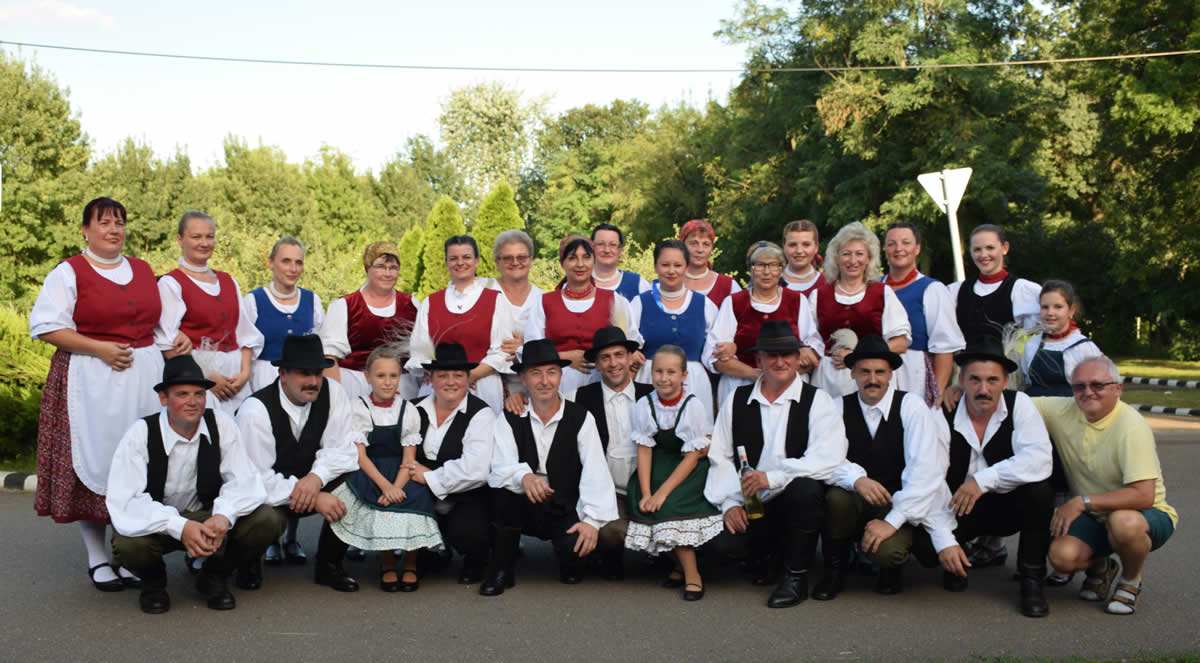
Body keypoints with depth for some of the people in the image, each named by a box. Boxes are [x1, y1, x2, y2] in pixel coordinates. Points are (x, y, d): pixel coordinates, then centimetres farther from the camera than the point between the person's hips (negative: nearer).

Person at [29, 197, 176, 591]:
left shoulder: (143, 271, 15)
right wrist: (100, 349, -16)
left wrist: (176, 341, 3)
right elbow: (46, 326, -8)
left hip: (144, 378, 4)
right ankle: (97, 559, 10)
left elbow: (158, 321, 24)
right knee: (93, 460, -1)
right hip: (90, 380, -4)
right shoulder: (68, 273, -1)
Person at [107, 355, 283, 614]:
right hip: (157, 523, -2)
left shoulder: (221, 424, -10)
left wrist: (223, 516, -35)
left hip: (209, 517, 2)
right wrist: (180, 527, -39)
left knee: (267, 521, -22)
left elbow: (243, 480, -13)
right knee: (128, 544, -35)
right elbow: (125, 503, -25)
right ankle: (152, 579, 4)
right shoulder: (141, 434, -18)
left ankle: (215, 574, 6)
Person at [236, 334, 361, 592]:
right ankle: (249, 560, 4)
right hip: (264, 494, -4)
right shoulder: (256, 409, -22)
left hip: (308, 483, 4)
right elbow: (257, 479, -24)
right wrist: (316, 499, -30)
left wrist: (315, 478, -29)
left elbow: (341, 450, -7)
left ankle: (330, 565, -3)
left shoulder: (332, 392, -10)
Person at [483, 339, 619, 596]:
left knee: (574, 546, -31)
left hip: (566, 512, -1)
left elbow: (595, 473, -13)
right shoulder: (510, 420, -1)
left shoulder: (581, 418, -4)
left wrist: (592, 520, -26)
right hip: (523, 511, 1)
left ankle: (570, 564, 10)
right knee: (502, 491, -29)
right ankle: (501, 571, -9)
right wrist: (524, 477, -37)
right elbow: (500, 468, -14)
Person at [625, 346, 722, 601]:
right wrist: (646, 493, -16)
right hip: (658, 468, 4)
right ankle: (679, 563, 4)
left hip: (689, 471, -4)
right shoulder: (645, 405, -3)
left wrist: (662, 492, -22)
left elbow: (692, 457, -15)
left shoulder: (692, 407, -14)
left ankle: (691, 574, -11)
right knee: (644, 506, -19)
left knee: (669, 505, -27)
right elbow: (644, 451, -4)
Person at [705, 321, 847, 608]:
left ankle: (796, 577, -13)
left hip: (795, 502, -3)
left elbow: (828, 458, -17)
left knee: (805, 489, -35)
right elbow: (719, 457, 7)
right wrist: (730, 502, -8)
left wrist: (773, 477, -27)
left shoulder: (817, 401, -1)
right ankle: (758, 558, 17)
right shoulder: (736, 401, 10)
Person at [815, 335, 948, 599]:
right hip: (856, 502, 2)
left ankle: (891, 568, 9)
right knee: (836, 497, -31)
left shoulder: (911, 405, -8)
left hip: (899, 503, -2)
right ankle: (834, 571, -5)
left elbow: (923, 468, -18)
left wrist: (893, 521, -26)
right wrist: (857, 479, -33)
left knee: (886, 551, -31)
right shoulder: (839, 407, 0)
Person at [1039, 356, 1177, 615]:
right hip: (1096, 518, 4)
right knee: (1062, 556, -24)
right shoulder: (1064, 411, -6)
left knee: (1123, 522, -39)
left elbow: (1143, 496, -29)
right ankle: (1100, 567, 14)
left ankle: (1131, 580, -4)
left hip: (1147, 515, -4)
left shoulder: (1131, 426, -23)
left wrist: (1083, 502, -27)